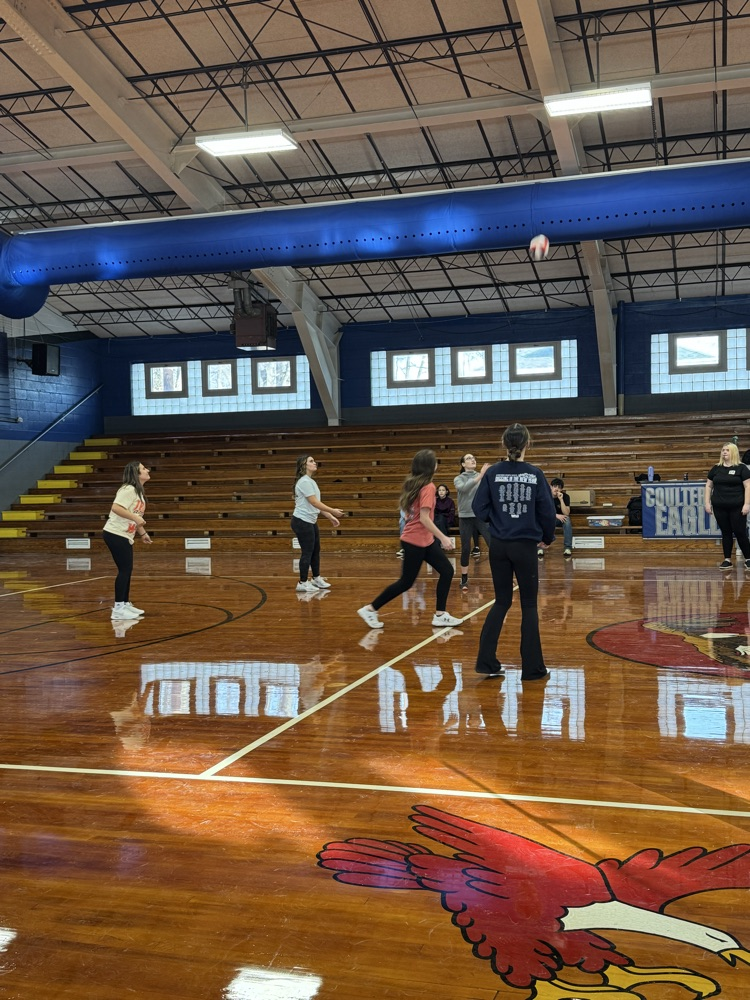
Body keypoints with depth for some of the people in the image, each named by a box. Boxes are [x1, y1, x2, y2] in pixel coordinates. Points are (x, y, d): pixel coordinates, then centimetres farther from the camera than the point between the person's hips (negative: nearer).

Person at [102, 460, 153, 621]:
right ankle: (118, 609, -6)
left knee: (127, 570, 13)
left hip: (125, 536, 10)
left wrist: (143, 533, 22)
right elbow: (116, 507, -28)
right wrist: (136, 518, -30)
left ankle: (125, 605, 22)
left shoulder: (138, 492, 15)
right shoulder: (128, 489, -15)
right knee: (124, 570, -9)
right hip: (115, 534, -10)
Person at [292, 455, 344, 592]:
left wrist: (331, 518, 13)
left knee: (315, 550, 15)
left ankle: (316, 579, 28)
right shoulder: (304, 481, -18)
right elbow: (314, 503, -21)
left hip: (311, 522, 9)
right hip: (302, 522, -9)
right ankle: (302, 583, 5)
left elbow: (317, 504, 15)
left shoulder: (311, 481, 13)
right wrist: (333, 511, -17)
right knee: (307, 552, -4)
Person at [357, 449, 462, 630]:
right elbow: (424, 518, -24)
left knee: (447, 571, 7)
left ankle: (440, 615, 10)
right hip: (416, 542, -9)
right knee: (406, 582, 1)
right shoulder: (428, 487, -18)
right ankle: (370, 609, 11)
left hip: (426, 540, 9)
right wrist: (443, 537, -22)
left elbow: (405, 507, 14)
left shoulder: (413, 484, 6)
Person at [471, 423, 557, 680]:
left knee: (502, 602, 16)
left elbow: (480, 510, -3)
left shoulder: (493, 473, -4)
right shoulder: (535, 474, -8)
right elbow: (547, 512, -4)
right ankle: (532, 667, 12)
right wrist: (548, 538, 14)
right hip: (525, 546, -2)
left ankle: (486, 660, 12)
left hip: (498, 546, 3)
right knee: (529, 605, 9)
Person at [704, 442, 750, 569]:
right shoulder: (716, 469, 9)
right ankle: (727, 560, 13)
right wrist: (707, 502, 5)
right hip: (720, 507, 4)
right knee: (725, 533, 8)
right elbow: (709, 486, 13)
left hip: (737, 507, -3)